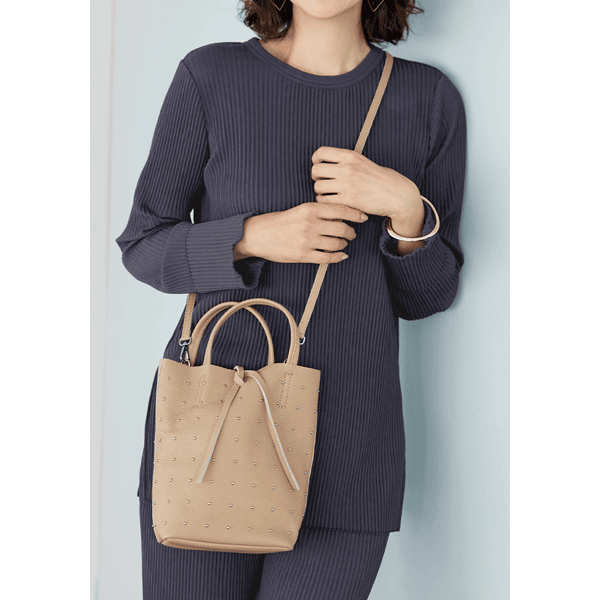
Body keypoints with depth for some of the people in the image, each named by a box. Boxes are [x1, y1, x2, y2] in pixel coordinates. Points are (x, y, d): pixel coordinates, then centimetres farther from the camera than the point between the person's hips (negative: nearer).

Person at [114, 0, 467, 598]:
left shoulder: (430, 99, 3)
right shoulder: (210, 76, -2)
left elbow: (424, 293, 5)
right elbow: (146, 248, 2)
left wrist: (405, 207, -16)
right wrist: (255, 237, -17)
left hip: (341, 456, 1)